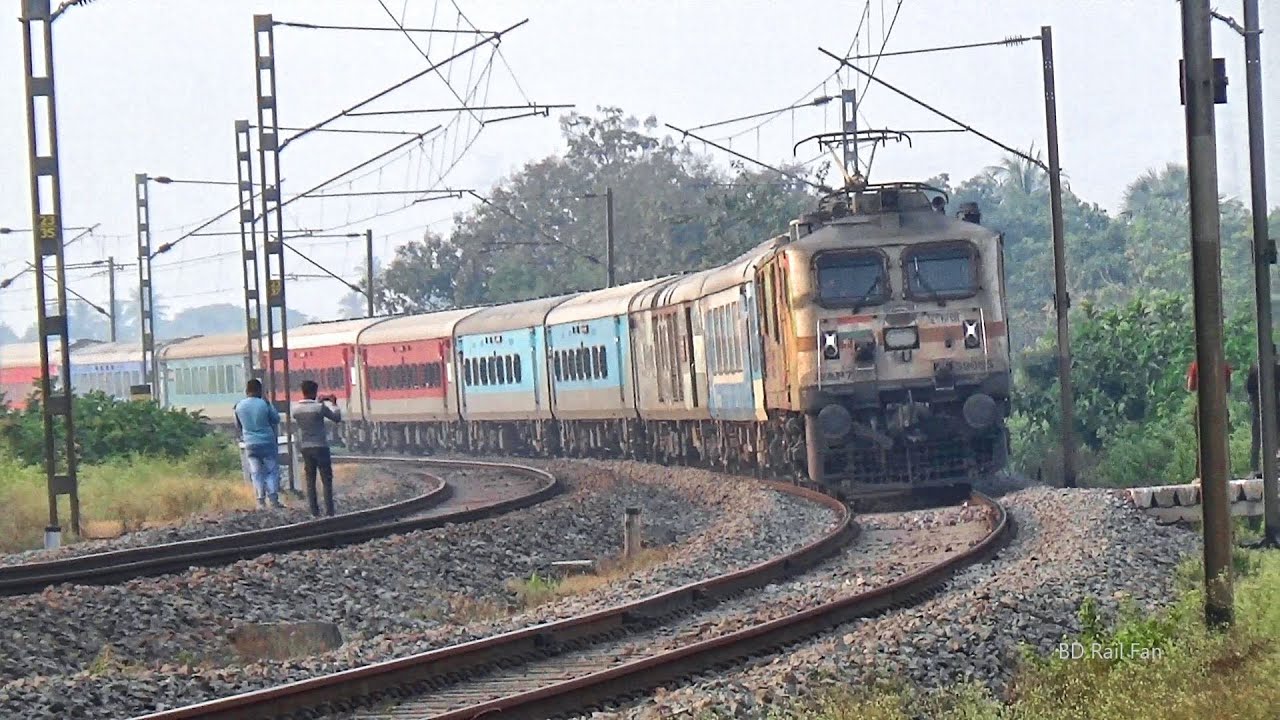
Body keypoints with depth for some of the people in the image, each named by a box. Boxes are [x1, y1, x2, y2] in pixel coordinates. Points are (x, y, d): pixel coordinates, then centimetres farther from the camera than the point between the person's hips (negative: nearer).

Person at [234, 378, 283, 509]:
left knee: (256, 472, 9)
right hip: (267, 443, -3)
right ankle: (273, 499, -2)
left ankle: (261, 500, 3)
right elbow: (276, 419, 1)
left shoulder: (239, 406, -1)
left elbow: (238, 426, 11)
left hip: (250, 444, 3)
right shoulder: (264, 404, -11)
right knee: (272, 471, 5)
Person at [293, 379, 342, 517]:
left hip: (305, 448, 4)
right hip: (320, 447, -4)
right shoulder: (320, 407, -13)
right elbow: (337, 418, -2)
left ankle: (315, 512, 6)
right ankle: (329, 512, -3)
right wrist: (334, 404, 14)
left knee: (310, 481, 9)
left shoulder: (296, 409, -1)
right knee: (327, 481, 1)